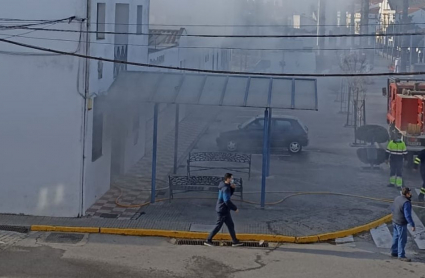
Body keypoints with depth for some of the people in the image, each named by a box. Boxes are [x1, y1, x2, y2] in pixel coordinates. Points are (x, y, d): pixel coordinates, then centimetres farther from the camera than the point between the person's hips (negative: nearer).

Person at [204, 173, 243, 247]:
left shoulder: (225, 186, 8)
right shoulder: (225, 188, -21)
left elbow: (229, 195, 20)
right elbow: (227, 201, -24)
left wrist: (232, 188, 3)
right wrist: (235, 208, -16)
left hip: (225, 210, 10)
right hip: (223, 210, -10)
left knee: (230, 225, 13)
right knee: (218, 226, -2)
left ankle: (235, 241, 20)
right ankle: (208, 240, 5)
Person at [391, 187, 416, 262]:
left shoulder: (397, 198, 2)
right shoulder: (406, 202, -25)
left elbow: (393, 209, 13)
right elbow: (408, 215, -27)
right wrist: (413, 225, -23)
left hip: (395, 221, 9)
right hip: (401, 224, -9)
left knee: (396, 237, 19)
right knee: (402, 239, -1)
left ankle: (394, 252, 29)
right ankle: (401, 256, 5)